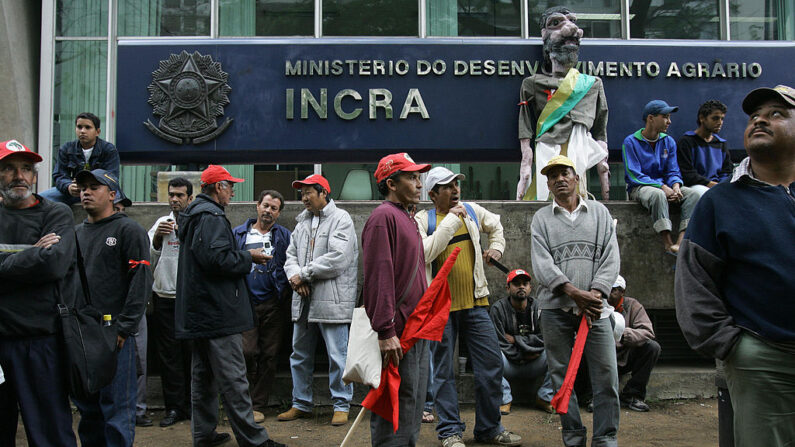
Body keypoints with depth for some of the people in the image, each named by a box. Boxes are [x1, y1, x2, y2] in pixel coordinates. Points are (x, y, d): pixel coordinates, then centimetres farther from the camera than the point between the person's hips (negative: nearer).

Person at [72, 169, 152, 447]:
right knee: (86, 406, 14)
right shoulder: (77, 233, 17)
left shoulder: (129, 231, -4)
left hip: (114, 333, -6)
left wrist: (124, 327, -16)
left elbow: (141, 281, -12)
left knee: (116, 406, -2)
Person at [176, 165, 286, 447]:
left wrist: (243, 256, 13)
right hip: (218, 311, -11)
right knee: (232, 376, -7)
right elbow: (217, 257, -25)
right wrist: (249, 258, -10)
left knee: (203, 374, 15)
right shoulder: (211, 216, -15)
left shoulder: (193, 215, 18)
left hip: (199, 312, 11)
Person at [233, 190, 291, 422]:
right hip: (246, 301, -1)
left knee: (268, 355, 4)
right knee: (248, 352, -10)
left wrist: (286, 290, -8)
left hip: (273, 304, 1)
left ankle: (258, 405, 14)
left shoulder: (284, 236, 9)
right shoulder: (238, 234, 10)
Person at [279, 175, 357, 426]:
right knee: (300, 355, 14)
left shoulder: (340, 219, -6)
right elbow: (291, 255, 14)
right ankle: (301, 404, 27)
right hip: (304, 300, 8)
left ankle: (341, 406, 11)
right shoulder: (302, 222, 17)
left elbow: (337, 258, -17)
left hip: (332, 299, -7)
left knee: (337, 355, -1)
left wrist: (303, 273, -12)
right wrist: (294, 276, -8)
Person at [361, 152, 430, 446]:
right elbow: (378, 278, -20)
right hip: (397, 335, -10)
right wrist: (386, 331, -25)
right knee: (397, 406, -4)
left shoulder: (406, 218, 19)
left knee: (413, 403, 17)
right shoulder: (384, 217, -12)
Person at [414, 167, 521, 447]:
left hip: (475, 302, 4)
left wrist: (496, 247, 16)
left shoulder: (472, 211, 11)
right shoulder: (422, 220, -3)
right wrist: (451, 220, -18)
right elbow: (425, 252, -23)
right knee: (444, 371, 3)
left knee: (492, 364, 5)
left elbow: (495, 224, 32)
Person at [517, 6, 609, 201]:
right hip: (546, 162, -2)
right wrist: (524, 177, -2)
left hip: (579, 166, 2)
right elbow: (526, 138, 8)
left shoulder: (593, 84, 19)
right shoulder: (532, 84, 12)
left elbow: (600, 138, 17)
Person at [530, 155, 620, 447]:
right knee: (562, 377, 3)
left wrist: (596, 293, -11)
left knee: (606, 376, -4)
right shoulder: (541, 218, 10)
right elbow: (541, 262, -3)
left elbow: (611, 257, 4)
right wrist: (573, 292, -15)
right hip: (555, 307, 0)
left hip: (595, 308, 0)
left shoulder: (599, 212, 13)